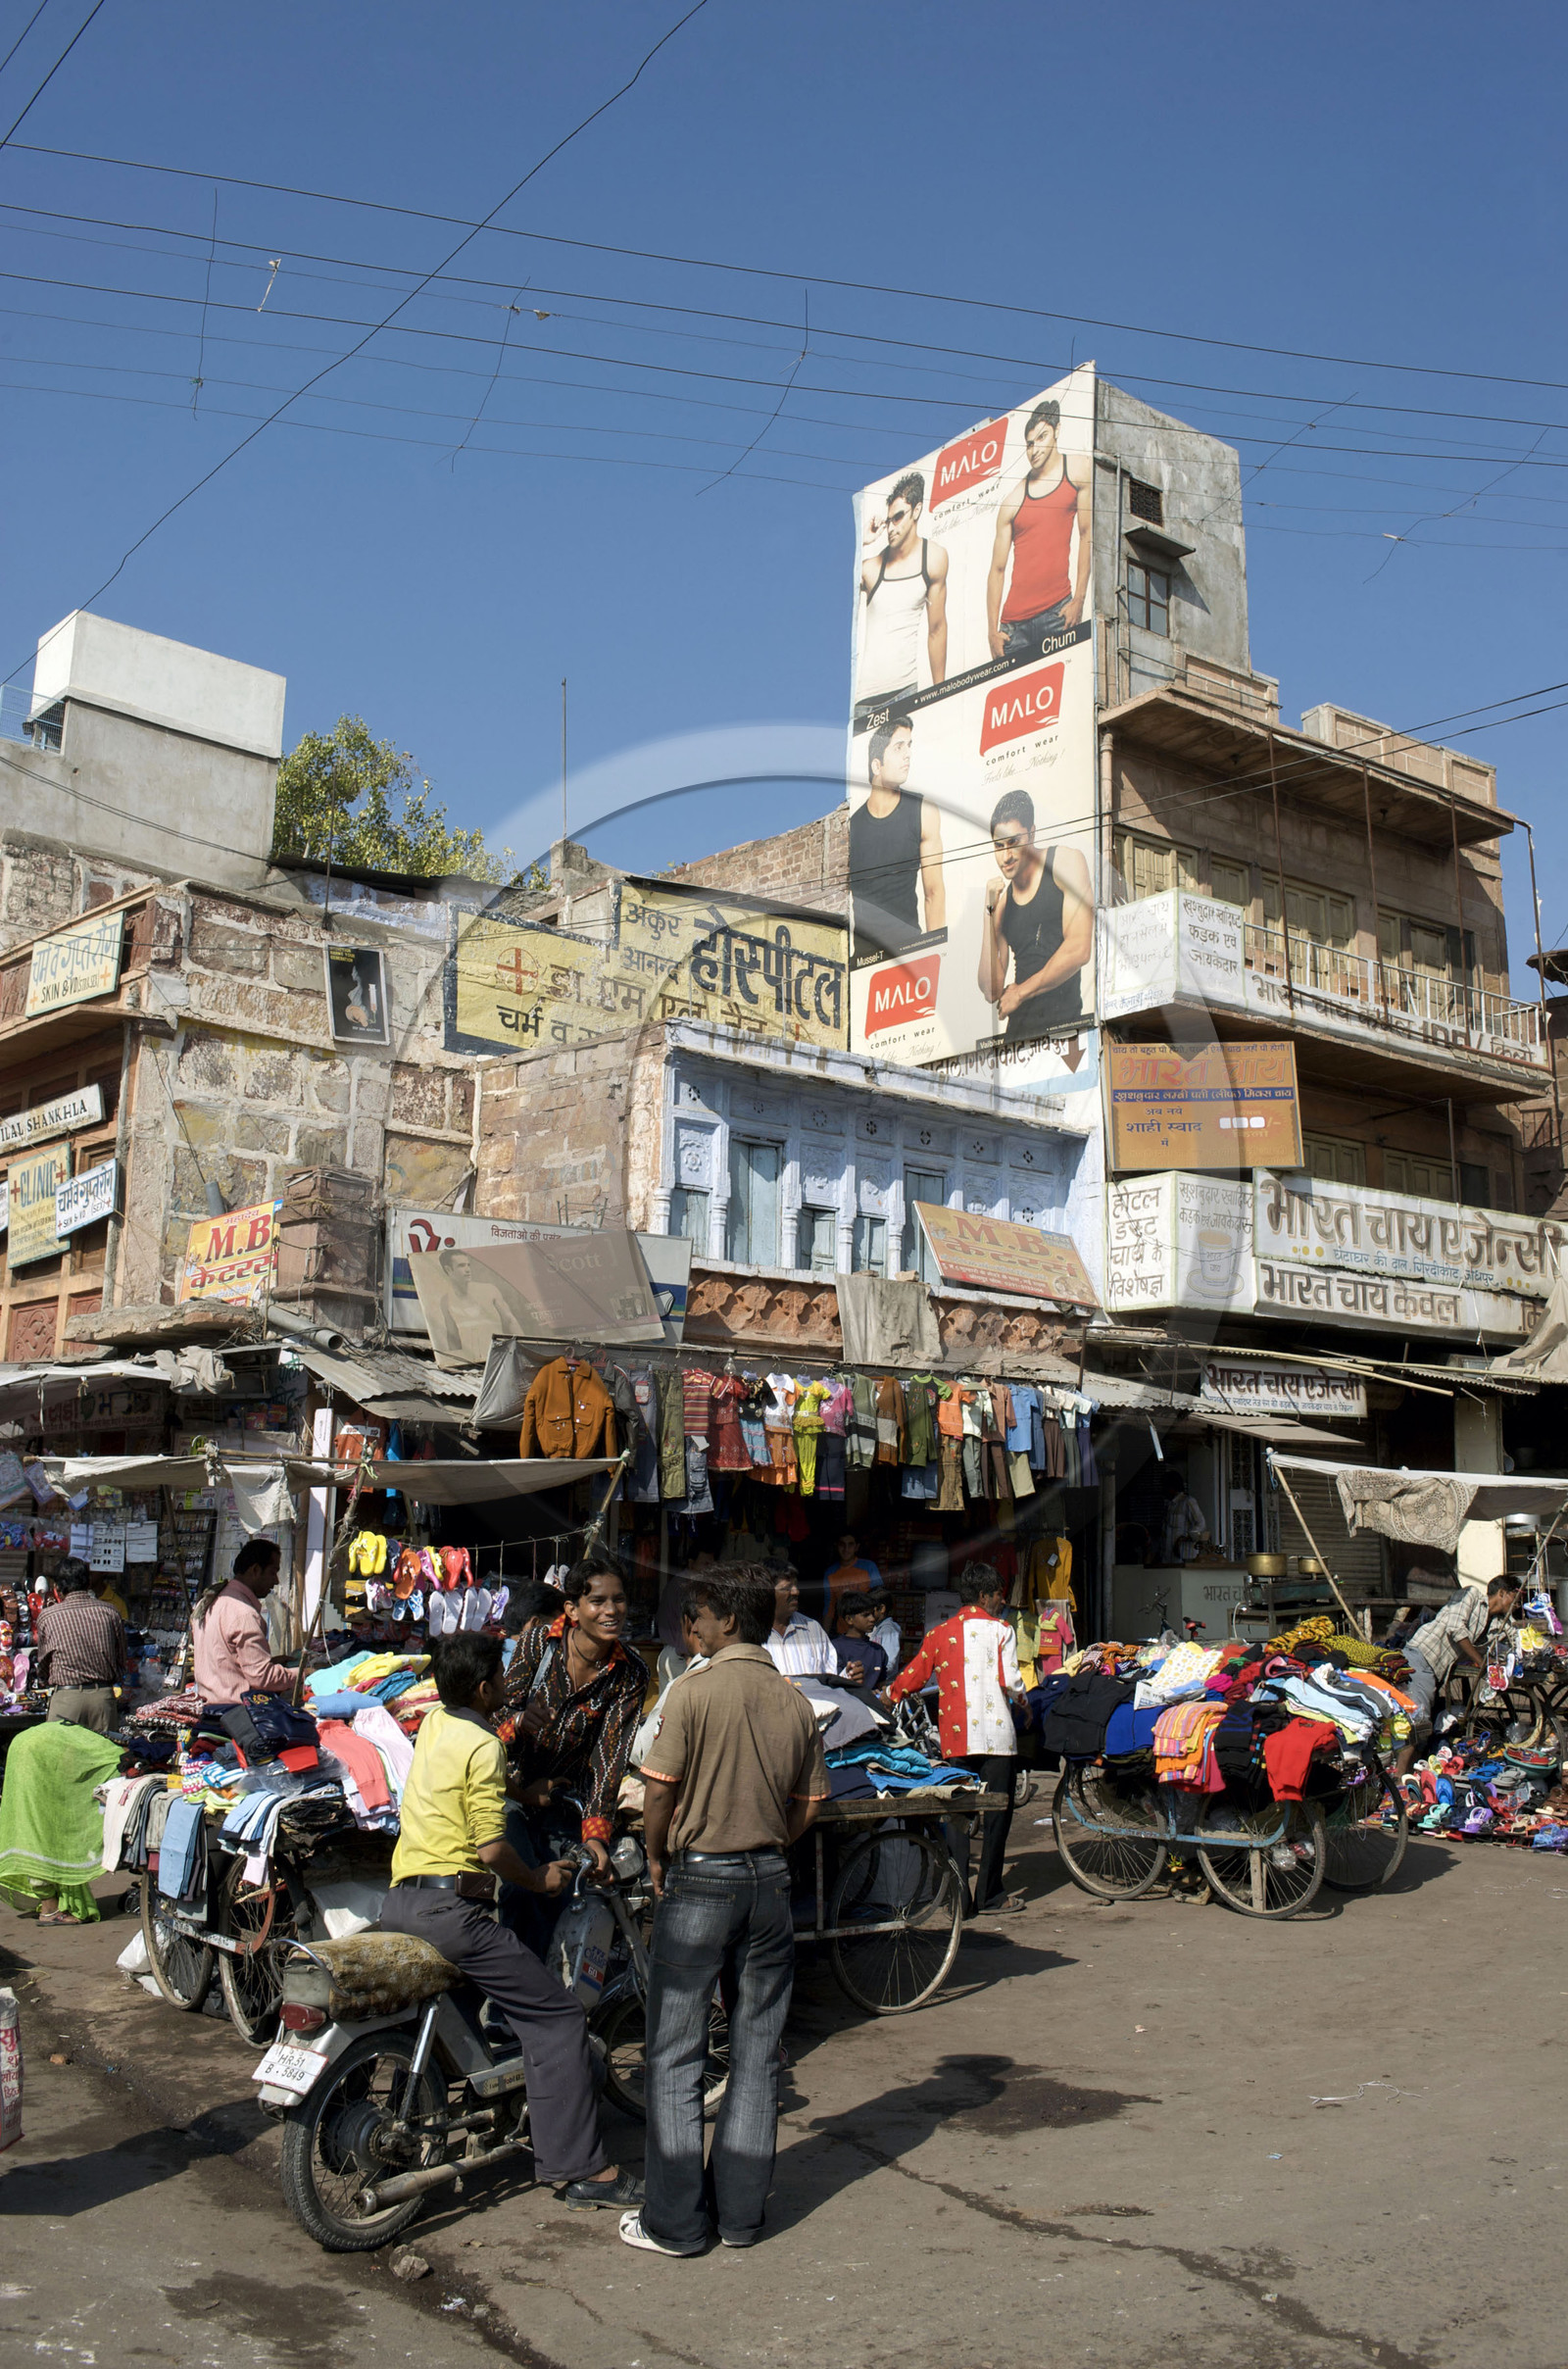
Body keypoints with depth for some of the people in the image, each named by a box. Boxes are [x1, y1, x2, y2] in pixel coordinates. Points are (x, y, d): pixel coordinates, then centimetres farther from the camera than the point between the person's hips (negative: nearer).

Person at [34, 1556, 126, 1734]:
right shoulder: (110, 1613, 2)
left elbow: (42, 1668, 12)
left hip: (65, 1698, -2)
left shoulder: (48, 1616, 0)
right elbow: (121, 1661, 11)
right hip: (104, 1695, 2)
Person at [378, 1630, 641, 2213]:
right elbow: (491, 1846, -16)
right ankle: (578, 2169, -6)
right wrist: (538, 1880, 0)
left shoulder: (434, 1723, 13)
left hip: (398, 1901, 9)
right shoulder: (483, 1745, -12)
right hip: (450, 1905, -9)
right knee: (557, 2019, -4)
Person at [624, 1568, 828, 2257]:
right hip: (770, 1882, 5)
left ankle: (675, 2221, 10)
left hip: (699, 1878, -5)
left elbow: (661, 1790, -12)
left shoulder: (695, 1690, -12)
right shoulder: (795, 1703, 3)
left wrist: (657, 1860, 4)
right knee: (757, 2051, 12)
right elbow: (807, 1808, 7)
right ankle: (741, 2210, 20)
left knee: (676, 2053, 5)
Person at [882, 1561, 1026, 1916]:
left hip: (955, 1739, 4)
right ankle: (989, 1896, 4)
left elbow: (914, 1675, 13)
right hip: (995, 1735, -4)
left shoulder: (940, 1634, 9)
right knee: (995, 1813, 3)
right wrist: (1022, 1698, 11)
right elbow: (1010, 1681, -11)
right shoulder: (1001, 1630, -3)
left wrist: (886, 1697, 30)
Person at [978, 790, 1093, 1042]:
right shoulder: (1002, 899, 15)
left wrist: (1020, 992, 2)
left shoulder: (1065, 861, 4)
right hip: (1017, 1028, 5)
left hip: (1062, 1022, -4)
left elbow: (1079, 950, -7)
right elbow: (992, 992, 7)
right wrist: (989, 912, 4)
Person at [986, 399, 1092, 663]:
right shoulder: (1012, 502, 7)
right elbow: (997, 569, 7)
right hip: (1014, 622, 2)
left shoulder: (1078, 469, 5)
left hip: (1058, 611, -2)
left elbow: (1087, 534, 2)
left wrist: (1079, 599, -6)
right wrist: (992, 632, -1)